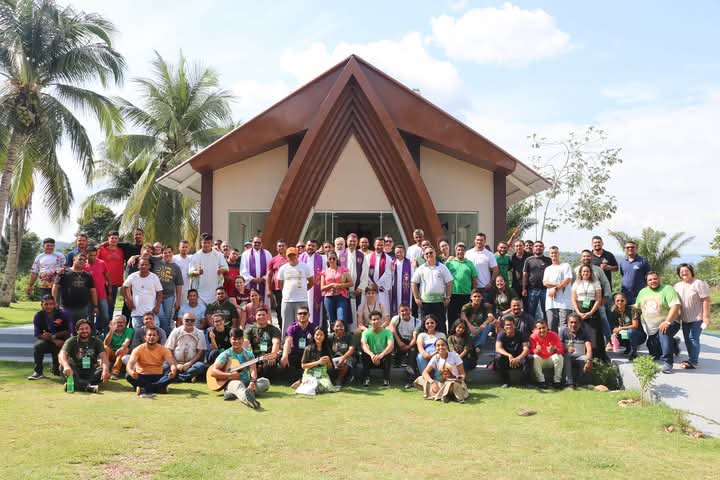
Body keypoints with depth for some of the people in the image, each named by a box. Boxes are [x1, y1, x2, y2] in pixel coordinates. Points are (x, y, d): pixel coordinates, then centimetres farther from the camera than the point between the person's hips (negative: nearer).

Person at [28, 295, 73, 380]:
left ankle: (56, 368, 19)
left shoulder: (63, 314, -10)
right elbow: (38, 335, -10)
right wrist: (54, 340, -24)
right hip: (47, 342, 2)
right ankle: (38, 372, -17)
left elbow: (69, 331, -11)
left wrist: (53, 336, -20)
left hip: (62, 342, -2)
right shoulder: (38, 316, -5)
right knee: (37, 347, -30)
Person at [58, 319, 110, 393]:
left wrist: (105, 370, -36)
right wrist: (66, 366, -43)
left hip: (91, 372, 1)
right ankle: (87, 386, -54)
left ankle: (75, 384, -45)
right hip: (76, 372, -1)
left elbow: (103, 356, -13)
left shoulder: (96, 341, 3)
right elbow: (61, 355, -19)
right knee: (63, 366, -31)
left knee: (102, 370, -29)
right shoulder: (71, 341, -1)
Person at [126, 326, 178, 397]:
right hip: (142, 377, -1)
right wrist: (131, 372, -44)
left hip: (158, 377, 1)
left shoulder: (164, 350, -2)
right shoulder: (138, 349, -6)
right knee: (128, 376, -31)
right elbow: (130, 364, -19)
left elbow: (172, 363, -15)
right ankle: (159, 388, -32)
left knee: (173, 375, -28)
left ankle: (143, 388, -32)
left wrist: (173, 371, -40)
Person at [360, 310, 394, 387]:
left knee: (389, 353, -32)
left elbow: (391, 345, -27)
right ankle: (366, 379, -18)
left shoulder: (387, 332, -9)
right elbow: (363, 345, -26)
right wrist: (371, 355, -47)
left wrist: (381, 355, -46)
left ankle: (386, 379, -20)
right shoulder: (366, 332, -7)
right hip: (371, 360, 1)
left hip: (384, 359, -1)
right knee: (364, 354, -28)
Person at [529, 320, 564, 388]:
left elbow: (561, 350, -16)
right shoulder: (533, 337, -13)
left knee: (559, 357, -29)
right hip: (540, 359, 0)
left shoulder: (553, 335, -13)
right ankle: (541, 381, -23)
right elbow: (531, 350, -16)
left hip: (551, 359, 0)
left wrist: (554, 350, -40)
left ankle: (557, 381, -18)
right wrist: (536, 350, -40)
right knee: (535, 357, -30)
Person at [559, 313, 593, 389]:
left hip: (579, 358, 1)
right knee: (566, 356, -34)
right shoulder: (563, 330, -1)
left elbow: (589, 348, -14)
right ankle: (569, 383, -37)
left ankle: (575, 382, -19)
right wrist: (567, 349, -34)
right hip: (567, 358, -1)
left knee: (585, 359, -31)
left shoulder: (583, 332, 0)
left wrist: (589, 360, -33)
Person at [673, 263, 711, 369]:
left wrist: (706, 317, -18)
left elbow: (706, 300, -14)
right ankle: (691, 359, 23)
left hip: (697, 318, -7)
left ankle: (693, 361, -6)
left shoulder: (698, 284, -12)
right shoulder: (677, 286, 7)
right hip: (685, 319, 7)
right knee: (687, 340, 12)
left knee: (693, 339, -9)